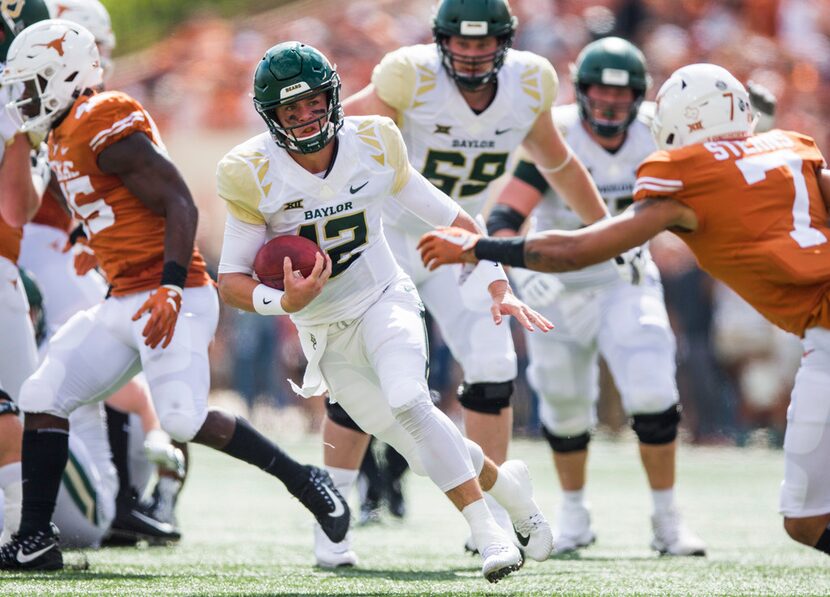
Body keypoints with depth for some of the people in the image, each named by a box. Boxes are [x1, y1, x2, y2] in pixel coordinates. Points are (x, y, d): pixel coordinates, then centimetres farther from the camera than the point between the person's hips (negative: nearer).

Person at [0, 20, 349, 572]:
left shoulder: (104, 126, -14)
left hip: (171, 299, -10)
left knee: (184, 419, -22)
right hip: (124, 302, 10)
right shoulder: (66, 137, 17)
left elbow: (180, 205, -19)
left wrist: (170, 288, -27)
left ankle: (304, 481, -3)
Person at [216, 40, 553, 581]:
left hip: (385, 300, -1)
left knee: (406, 400, -31)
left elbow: (450, 219, 0)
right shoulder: (253, 176, -14)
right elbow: (231, 280, -11)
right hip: (325, 332, 1)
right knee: (430, 452, 0)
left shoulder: (373, 145, -11)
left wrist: (500, 289, -6)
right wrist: (285, 302, -31)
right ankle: (506, 482, 30)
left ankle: (489, 531, -26)